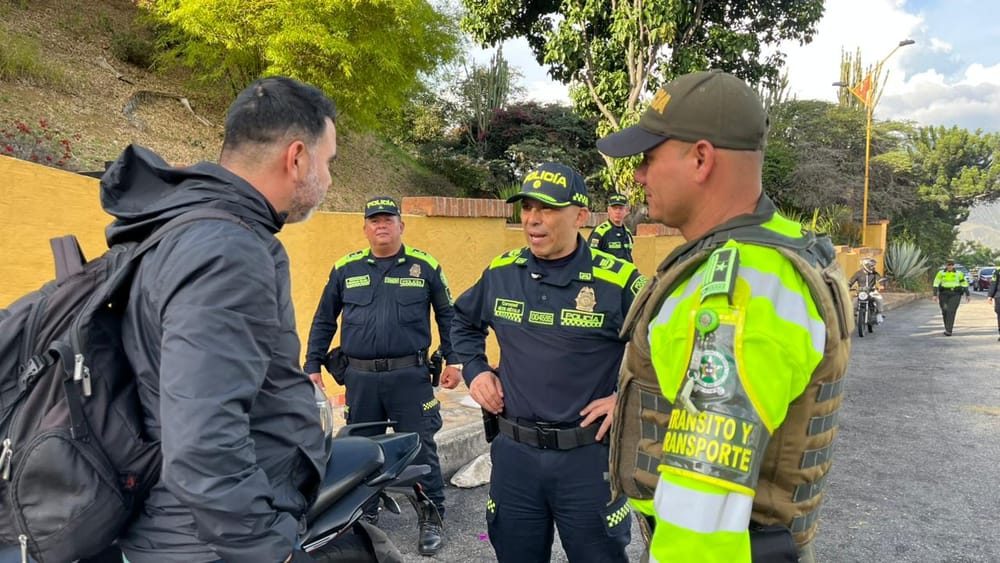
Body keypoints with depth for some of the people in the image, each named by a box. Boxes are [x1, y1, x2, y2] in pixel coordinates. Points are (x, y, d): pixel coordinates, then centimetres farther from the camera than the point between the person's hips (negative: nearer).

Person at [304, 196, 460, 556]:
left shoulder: (425, 267, 2)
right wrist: (313, 365, 9)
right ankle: (364, 514, 30)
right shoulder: (345, 269, 7)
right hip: (360, 377, 2)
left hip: (410, 376, -2)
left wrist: (453, 359, 2)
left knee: (420, 449, 3)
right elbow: (323, 321, 12)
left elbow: (448, 316, 8)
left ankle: (432, 519, 16)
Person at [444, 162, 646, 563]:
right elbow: (463, 321, 21)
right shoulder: (501, 271, 2)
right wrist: (475, 370, 8)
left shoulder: (617, 280, -11)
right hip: (514, 454, 4)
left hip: (588, 457, -3)